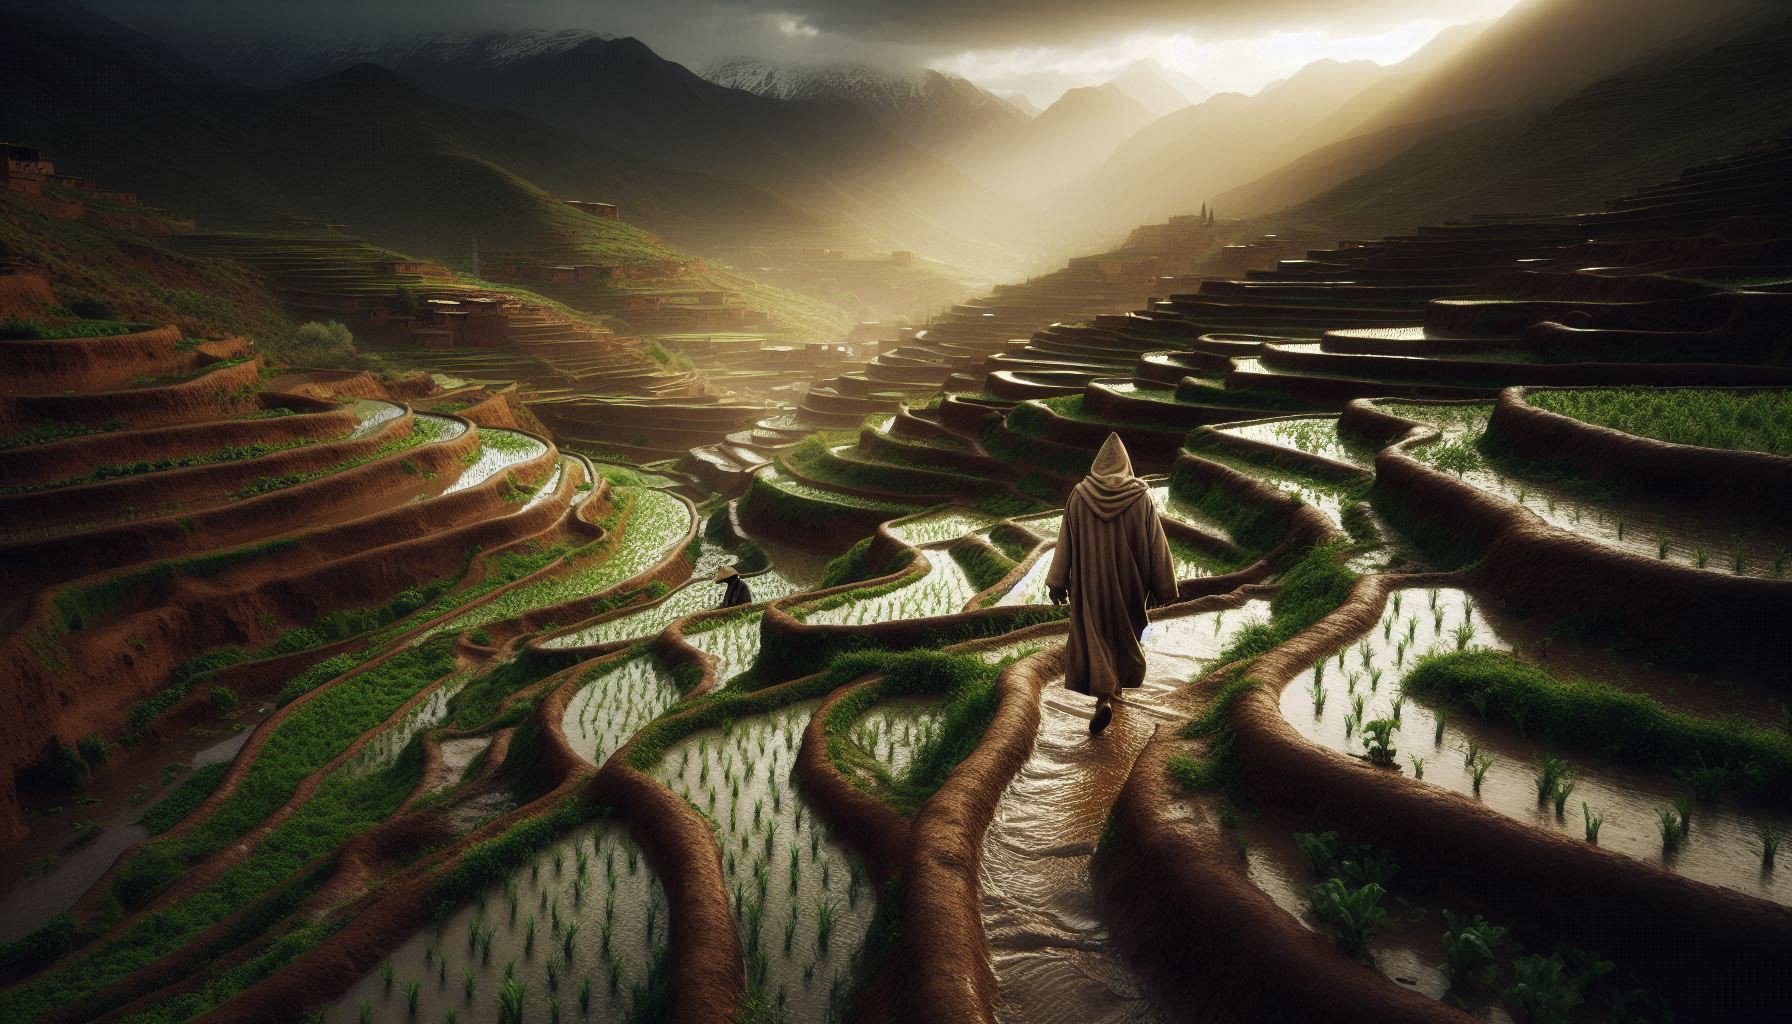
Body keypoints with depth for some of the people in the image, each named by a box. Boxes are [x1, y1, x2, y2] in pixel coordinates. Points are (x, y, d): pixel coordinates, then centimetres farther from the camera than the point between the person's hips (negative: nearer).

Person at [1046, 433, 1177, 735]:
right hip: (1128, 580, 1)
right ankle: (1118, 682, 39)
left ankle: (1104, 696, -12)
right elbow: (1156, 543, -6)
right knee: (1125, 629, 23)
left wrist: (1058, 582, 2)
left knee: (1093, 633, 5)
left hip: (1091, 578, -1)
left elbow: (1066, 542, -5)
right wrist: (1164, 586, 3)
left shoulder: (1079, 495, -8)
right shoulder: (1141, 496, -10)